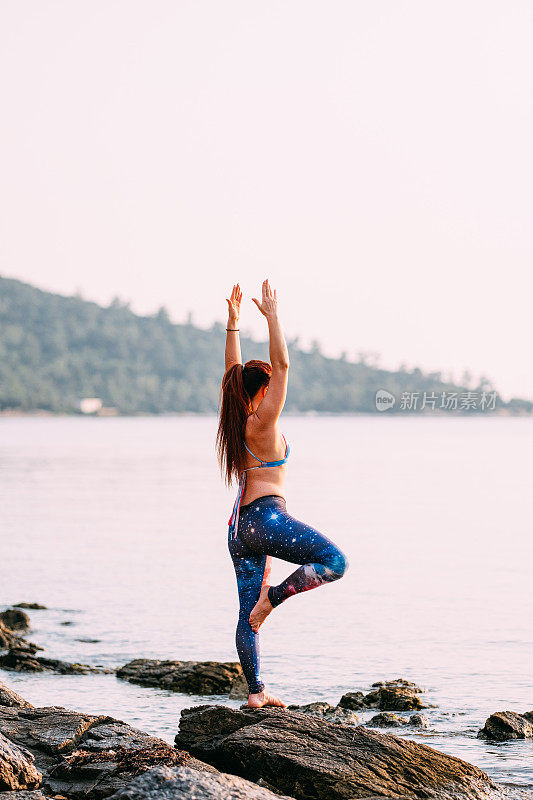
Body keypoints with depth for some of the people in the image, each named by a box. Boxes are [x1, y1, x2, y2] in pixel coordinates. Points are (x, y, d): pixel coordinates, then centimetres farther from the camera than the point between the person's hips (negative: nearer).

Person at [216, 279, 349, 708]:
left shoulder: (236, 419, 11)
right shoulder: (263, 422, -8)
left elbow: (233, 369, 21)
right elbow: (282, 365, -13)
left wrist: (234, 320, 22)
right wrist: (272, 316, -11)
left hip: (240, 526, 9)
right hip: (267, 516, -9)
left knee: (248, 613, 6)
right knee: (334, 561, -12)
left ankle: (256, 691, 6)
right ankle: (271, 599, -16)